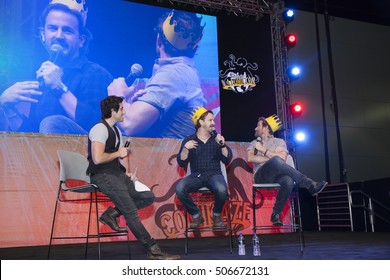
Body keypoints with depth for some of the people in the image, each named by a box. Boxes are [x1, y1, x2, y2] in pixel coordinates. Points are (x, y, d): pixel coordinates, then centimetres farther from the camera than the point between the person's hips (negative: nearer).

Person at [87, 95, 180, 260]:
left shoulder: (116, 131, 17)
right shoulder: (100, 129, -13)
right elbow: (97, 159, -25)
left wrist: (128, 173, 2)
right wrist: (118, 153, -10)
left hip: (117, 173, 9)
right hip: (102, 176, -9)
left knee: (148, 197, 1)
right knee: (131, 211, -18)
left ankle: (112, 213, 0)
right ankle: (153, 251, -14)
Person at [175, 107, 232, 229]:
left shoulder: (217, 139, 11)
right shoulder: (189, 140, 7)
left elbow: (227, 160, 4)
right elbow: (181, 163, 0)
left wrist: (223, 145, -10)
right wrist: (186, 149, -16)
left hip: (214, 174, 0)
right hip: (196, 175, 0)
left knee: (221, 189, -35)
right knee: (179, 189, -30)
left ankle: (217, 215, -2)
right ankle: (197, 216, -5)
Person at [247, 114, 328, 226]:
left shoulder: (279, 141, 18)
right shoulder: (254, 143, 23)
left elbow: (282, 158, -3)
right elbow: (250, 158, 0)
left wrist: (263, 150, -1)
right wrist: (272, 158, -4)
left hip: (277, 176, 1)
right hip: (262, 177, 0)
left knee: (288, 181, -39)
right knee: (276, 161, -35)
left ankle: (276, 214, -26)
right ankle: (309, 185, -33)